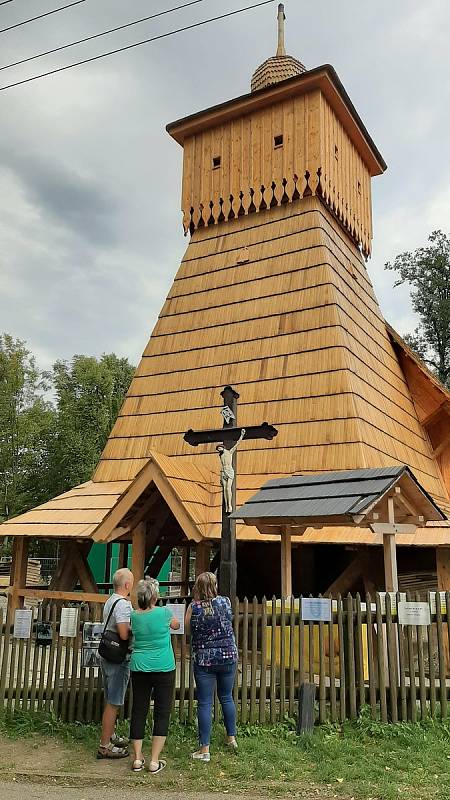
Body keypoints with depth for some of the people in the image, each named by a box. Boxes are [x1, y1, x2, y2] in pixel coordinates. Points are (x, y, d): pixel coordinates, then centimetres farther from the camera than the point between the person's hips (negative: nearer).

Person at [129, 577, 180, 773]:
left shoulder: (134, 616, -3)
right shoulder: (164, 613, -10)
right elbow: (176, 626, 11)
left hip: (139, 668, 3)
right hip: (164, 668, -3)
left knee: (138, 711, 13)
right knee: (162, 713, 6)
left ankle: (137, 759, 16)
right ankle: (154, 761, 6)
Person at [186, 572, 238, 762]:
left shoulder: (194, 607, -12)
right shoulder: (225, 602, -6)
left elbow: (187, 626, -1)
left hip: (204, 660, -2)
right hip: (228, 657, 2)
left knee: (205, 703, 4)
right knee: (227, 698, 21)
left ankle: (204, 749, 7)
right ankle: (231, 738, 34)